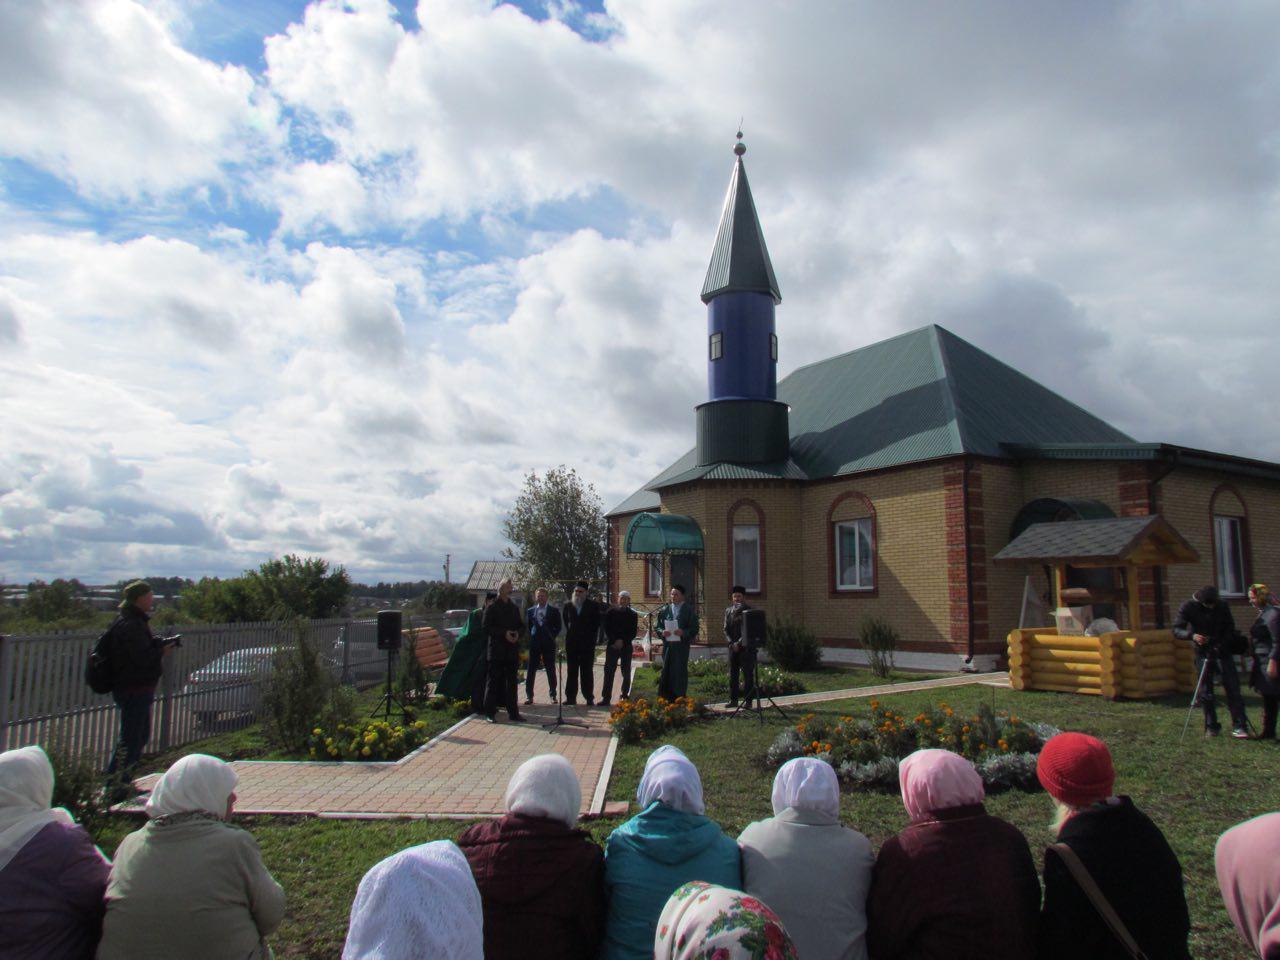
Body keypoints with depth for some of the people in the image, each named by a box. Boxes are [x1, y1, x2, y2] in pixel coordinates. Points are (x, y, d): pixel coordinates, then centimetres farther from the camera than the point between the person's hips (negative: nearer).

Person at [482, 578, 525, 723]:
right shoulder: (492, 608, -3)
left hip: (512, 651, 5)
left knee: (511, 682, 8)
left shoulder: (514, 607, 13)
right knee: (493, 682, -1)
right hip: (497, 650, -5)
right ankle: (490, 713, 6)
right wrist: (504, 633, -18)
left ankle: (513, 713, 13)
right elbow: (487, 629, -8)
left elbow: (520, 625, 18)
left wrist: (517, 633, -4)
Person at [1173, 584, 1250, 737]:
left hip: (1222, 651, 1)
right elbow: (1176, 630, -14)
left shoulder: (1222, 607, -4)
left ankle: (1239, 726, -5)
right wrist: (1192, 635, -34)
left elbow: (1230, 629, 3)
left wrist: (1221, 645, -14)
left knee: (1232, 688, -8)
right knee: (1205, 692, 1)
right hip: (1203, 654, -1)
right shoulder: (1188, 608, -10)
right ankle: (1211, 726, 11)